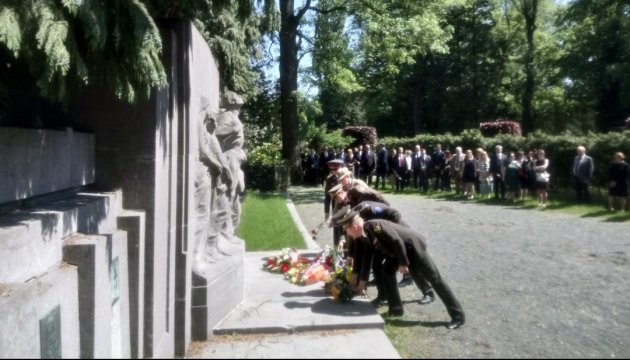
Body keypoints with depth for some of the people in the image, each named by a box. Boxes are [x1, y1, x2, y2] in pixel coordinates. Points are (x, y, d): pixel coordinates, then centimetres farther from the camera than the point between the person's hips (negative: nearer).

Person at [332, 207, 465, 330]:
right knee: (387, 271, 8)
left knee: (434, 279, -4)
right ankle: (395, 308, 18)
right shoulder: (363, 238, 2)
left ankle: (458, 315, 3)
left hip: (413, 246, -9)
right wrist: (362, 281, 17)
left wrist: (403, 264, -20)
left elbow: (397, 241, -28)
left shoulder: (374, 225, -27)